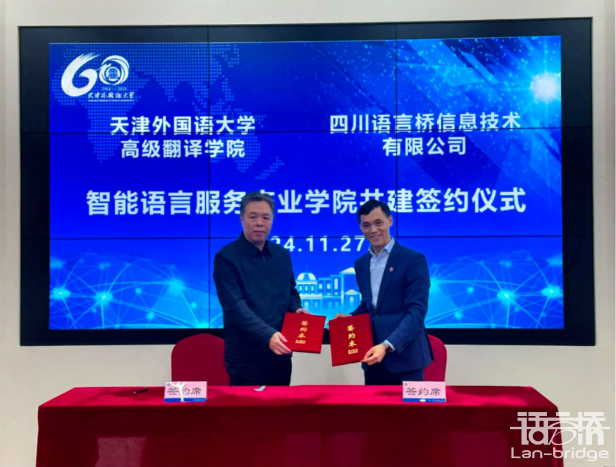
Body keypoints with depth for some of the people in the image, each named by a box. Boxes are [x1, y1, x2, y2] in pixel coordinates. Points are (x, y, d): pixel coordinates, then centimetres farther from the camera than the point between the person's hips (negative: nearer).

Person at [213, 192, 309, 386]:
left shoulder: (282, 254, 8)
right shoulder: (226, 257, -11)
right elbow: (235, 306, -21)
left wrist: (296, 309, -2)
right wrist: (268, 335, -32)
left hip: (280, 354, 6)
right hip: (246, 358, -6)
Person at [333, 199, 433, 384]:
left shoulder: (414, 259, -8)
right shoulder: (360, 264, 12)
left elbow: (416, 310, -15)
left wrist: (387, 345, -26)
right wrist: (350, 317, 1)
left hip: (404, 356, -5)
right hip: (372, 357, 6)